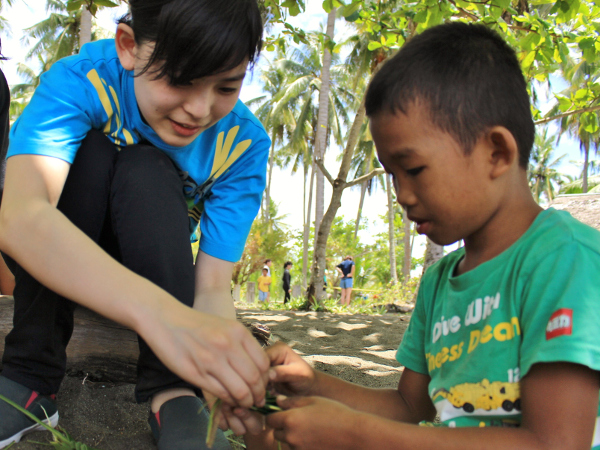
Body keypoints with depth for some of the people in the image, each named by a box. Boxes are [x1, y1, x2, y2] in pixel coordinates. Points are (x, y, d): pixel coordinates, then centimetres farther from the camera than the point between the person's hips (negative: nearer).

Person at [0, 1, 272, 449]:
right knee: (91, 152, -29)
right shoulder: (83, 81, -28)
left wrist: (230, 369, -49)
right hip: (52, 268, 0)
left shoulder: (244, 142, -21)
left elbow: (213, 286, -26)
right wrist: (158, 310, -62)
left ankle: (172, 393, -29)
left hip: (154, 263, 1)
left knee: (146, 171, -29)